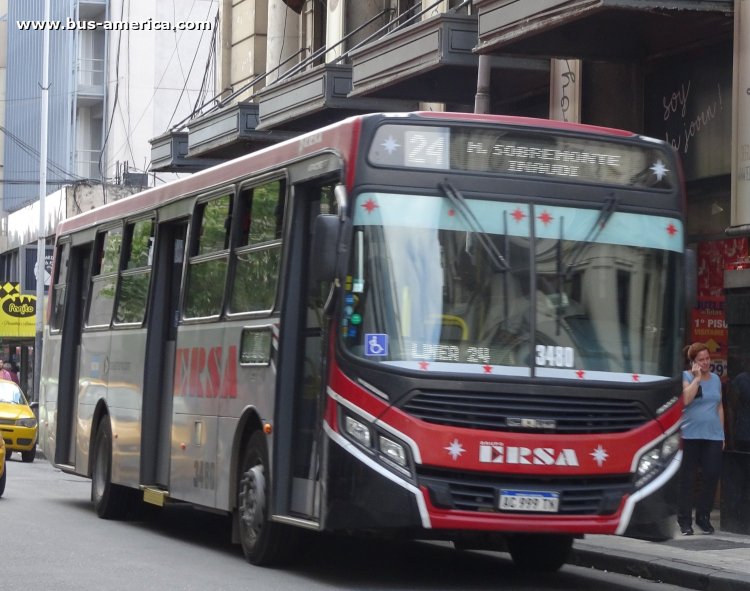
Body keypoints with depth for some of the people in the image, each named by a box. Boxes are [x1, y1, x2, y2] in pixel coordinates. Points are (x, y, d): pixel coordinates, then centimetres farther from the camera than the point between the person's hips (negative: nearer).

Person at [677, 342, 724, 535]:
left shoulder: (716, 379, 14)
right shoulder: (686, 377, -1)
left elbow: (720, 407, 17)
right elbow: (686, 399, -19)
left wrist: (722, 434, 13)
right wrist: (697, 378, -13)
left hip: (713, 436, 4)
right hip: (690, 436, -4)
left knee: (712, 476, -1)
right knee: (687, 478, 0)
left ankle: (703, 516, 13)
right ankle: (685, 519, 7)